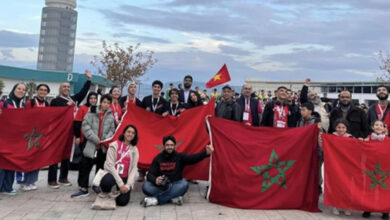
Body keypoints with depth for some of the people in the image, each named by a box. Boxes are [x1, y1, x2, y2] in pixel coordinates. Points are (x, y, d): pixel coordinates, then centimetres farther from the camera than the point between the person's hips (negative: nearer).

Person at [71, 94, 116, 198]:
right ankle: (83, 188, 4)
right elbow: (85, 126, -9)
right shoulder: (92, 113, -4)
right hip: (91, 145, -2)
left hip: (104, 147, 3)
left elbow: (112, 130, 8)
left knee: (101, 167, 13)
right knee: (85, 166, -4)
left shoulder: (111, 116, 5)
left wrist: (107, 139, -11)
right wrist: (95, 139, -14)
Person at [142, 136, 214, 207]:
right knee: (146, 186, -27)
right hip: (160, 186, 0)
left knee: (184, 184, -33)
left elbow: (193, 158, -14)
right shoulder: (158, 158, 4)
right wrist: (155, 180, -27)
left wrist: (206, 153, -32)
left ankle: (155, 200, -31)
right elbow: (150, 174, -2)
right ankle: (173, 198, -24)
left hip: (175, 186, 0)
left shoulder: (180, 157, 3)